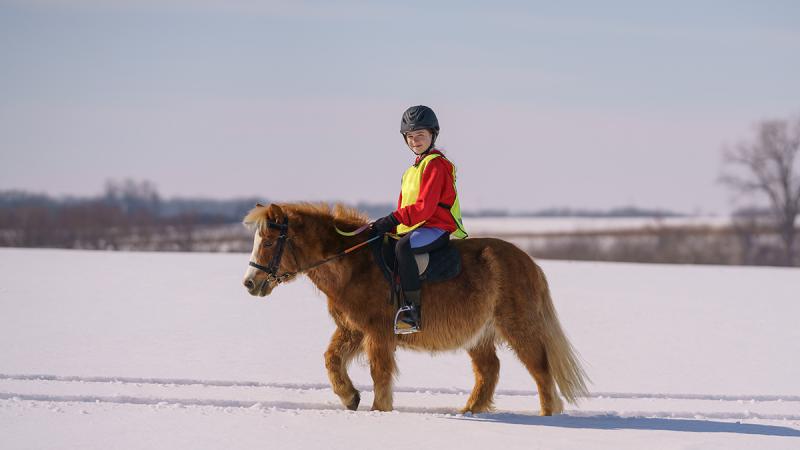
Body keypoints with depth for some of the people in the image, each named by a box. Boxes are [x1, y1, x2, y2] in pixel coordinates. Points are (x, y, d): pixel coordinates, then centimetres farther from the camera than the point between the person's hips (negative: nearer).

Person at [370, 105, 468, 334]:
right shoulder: (413, 169, 23)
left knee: (403, 246, -36)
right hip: (414, 228, 10)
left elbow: (425, 206, -19)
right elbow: (405, 207, 24)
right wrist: (390, 224, 7)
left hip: (438, 228, -10)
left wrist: (394, 220, -23)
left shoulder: (435, 165, -8)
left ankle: (413, 310, -38)